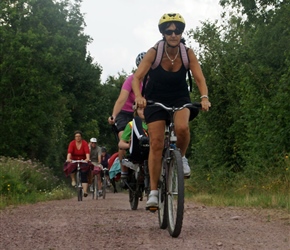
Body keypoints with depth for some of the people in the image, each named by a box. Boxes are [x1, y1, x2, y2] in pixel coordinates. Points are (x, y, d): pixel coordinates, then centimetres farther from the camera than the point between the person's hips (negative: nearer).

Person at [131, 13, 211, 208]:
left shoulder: (188, 53, -14)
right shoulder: (154, 52, -18)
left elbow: (200, 78, -18)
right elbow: (137, 77, -23)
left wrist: (204, 97, -37)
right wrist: (138, 96, -42)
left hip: (180, 99, 1)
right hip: (156, 100, 0)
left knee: (182, 127, -32)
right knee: (156, 143, -10)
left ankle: (181, 158, 0)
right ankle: (154, 191, -4)